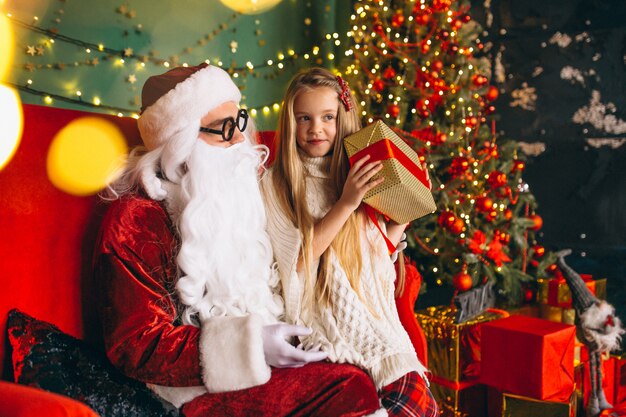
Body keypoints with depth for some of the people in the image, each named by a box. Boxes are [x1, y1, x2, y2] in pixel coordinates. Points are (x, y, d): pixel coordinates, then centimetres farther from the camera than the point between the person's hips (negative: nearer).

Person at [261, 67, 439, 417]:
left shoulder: (357, 176, 14)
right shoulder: (276, 182, 1)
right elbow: (297, 261, -9)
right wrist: (345, 204, -13)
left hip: (375, 320, 4)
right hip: (322, 326, -4)